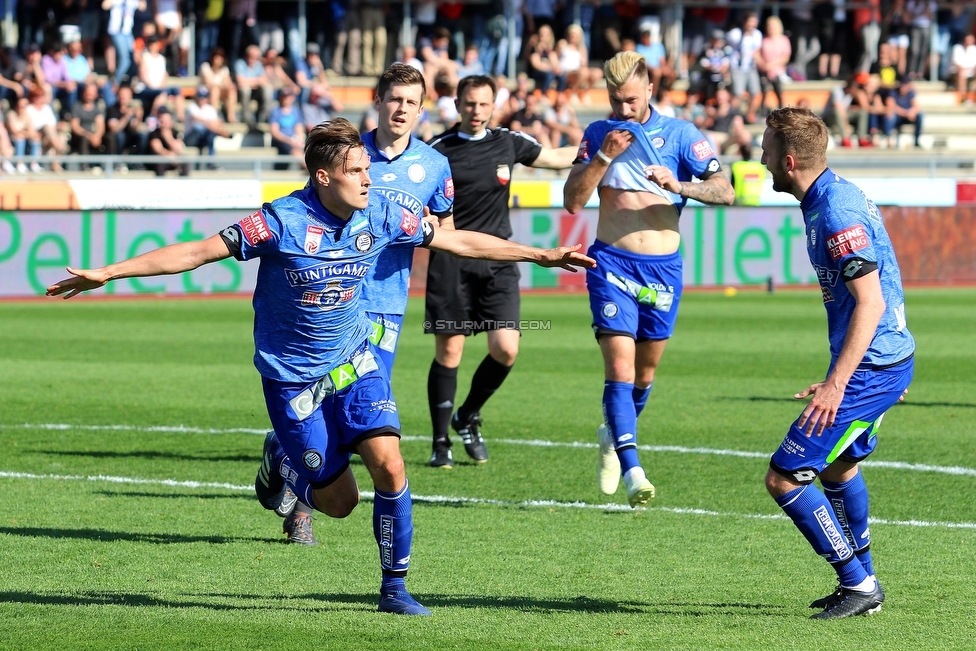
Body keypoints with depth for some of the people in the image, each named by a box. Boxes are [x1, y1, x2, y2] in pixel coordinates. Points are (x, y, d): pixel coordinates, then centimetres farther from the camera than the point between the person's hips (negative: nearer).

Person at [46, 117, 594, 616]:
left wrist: (545, 256, 9)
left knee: (390, 466, -16)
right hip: (291, 375, -3)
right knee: (340, 500, -2)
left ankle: (395, 586, 1)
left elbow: (459, 241, 5)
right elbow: (198, 252, -19)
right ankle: (281, 461, 32)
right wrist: (106, 273, -23)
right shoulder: (284, 222, -21)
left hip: (355, 361, 3)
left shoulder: (380, 215, -7)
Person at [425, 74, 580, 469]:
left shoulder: (508, 144, 8)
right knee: (448, 353, -4)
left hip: (497, 260, 3)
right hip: (451, 257, -3)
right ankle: (441, 441, 9)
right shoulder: (439, 150, -1)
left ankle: (468, 417, 16)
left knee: (505, 349, -9)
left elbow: (556, 158, 23)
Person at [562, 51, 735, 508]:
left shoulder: (679, 135, 1)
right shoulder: (599, 135, 6)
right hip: (612, 262, -1)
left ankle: (614, 436, 40)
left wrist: (679, 185, -24)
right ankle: (632, 469, -21)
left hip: (663, 264, 1)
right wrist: (604, 157, -12)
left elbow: (724, 191, -6)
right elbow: (572, 201, -1)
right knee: (620, 367, -16)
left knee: (645, 372, 12)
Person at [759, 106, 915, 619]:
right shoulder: (841, 194, 10)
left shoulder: (836, 213, -22)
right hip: (891, 358, 11)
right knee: (838, 464, 30)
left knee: (783, 478, -8)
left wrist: (836, 383, -31)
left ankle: (858, 584, -2)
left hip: (869, 367, -11)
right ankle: (862, 583, 38)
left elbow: (870, 302, -26)